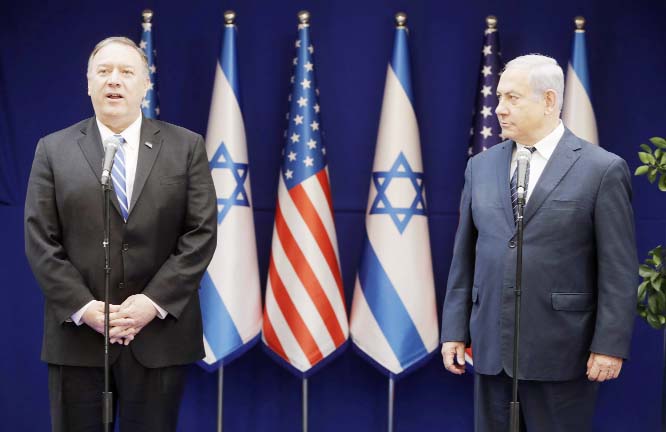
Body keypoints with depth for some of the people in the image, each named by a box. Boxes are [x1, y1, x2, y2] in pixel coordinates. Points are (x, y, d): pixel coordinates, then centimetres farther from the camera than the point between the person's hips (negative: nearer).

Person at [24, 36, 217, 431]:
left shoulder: (186, 147, 6)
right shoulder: (53, 150, 7)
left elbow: (201, 233, -1)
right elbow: (41, 242, 0)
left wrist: (154, 302, -12)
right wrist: (83, 308, -12)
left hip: (160, 334, 0)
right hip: (78, 335, 0)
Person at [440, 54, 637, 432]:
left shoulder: (603, 169, -4)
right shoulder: (481, 166, 10)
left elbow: (619, 269, -7)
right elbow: (465, 257, 12)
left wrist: (610, 345, -11)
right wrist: (455, 331, 7)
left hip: (561, 351, -4)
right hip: (490, 346, 4)